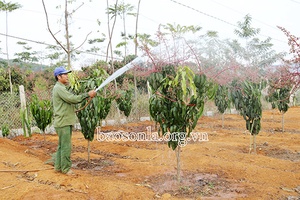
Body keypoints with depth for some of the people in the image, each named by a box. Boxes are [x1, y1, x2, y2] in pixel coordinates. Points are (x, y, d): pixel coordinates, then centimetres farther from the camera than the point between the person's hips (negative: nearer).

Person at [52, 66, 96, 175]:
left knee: (61, 145, 16)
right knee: (66, 146, -4)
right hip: (63, 122, -11)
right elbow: (72, 98, -24)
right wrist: (87, 94, -19)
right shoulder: (59, 88, -14)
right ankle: (66, 168, 5)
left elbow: (71, 99, 14)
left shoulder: (61, 88, 20)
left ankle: (58, 166, 25)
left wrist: (86, 96, 5)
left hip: (65, 122, 11)